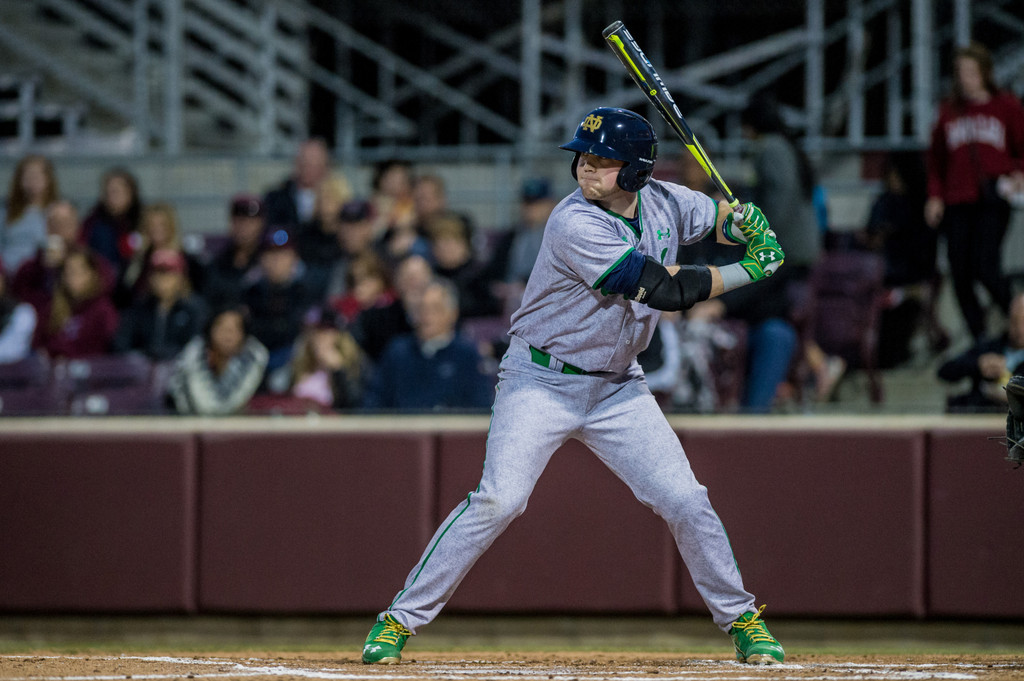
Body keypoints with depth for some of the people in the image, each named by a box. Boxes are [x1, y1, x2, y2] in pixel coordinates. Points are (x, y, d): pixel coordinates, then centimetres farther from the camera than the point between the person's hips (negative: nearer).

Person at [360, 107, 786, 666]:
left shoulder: (662, 202, -2)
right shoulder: (575, 225, -24)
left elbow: (718, 216, 18)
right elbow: (667, 290, -25)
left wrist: (749, 223, -8)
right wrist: (748, 271, -15)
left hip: (617, 388, 6)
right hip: (541, 382, -6)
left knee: (685, 502, -2)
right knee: (499, 499, -19)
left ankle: (740, 619, 16)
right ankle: (400, 619, -10)